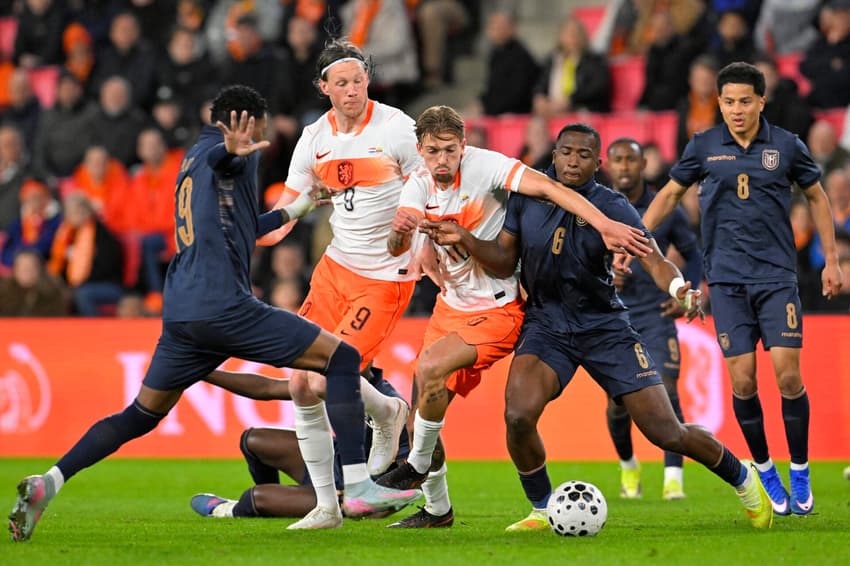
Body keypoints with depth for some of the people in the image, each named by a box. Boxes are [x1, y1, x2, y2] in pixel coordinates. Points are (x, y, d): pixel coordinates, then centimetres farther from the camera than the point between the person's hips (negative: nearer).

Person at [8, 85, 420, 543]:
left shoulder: (191, 162, 28)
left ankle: (48, 483, 4)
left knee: (140, 416, 18)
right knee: (342, 358, -4)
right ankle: (357, 484, -14)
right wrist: (231, 151, -48)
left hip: (179, 312, 8)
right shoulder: (230, 151, 2)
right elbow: (218, 157, -25)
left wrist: (292, 211, 50)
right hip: (224, 306, -8)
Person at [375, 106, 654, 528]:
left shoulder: (484, 165, -19)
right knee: (424, 410, 7)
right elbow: (396, 249, -13)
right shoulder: (418, 185, -2)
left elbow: (546, 187, -29)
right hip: (451, 307, 7)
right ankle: (437, 509, 26)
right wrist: (399, 230, -38)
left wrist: (604, 225, -42)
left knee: (430, 368, -28)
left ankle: (418, 465, -4)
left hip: (497, 309, -7)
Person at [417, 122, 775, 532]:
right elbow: (504, 263, 4)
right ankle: (542, 511, 0)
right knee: (518, 416, -25)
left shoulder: (610, 206, -12)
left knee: (667, 434, -4)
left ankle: (742, 478, 24)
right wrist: (464, 239, -14)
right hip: (546, 325, 2)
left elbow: (654, 260, -22)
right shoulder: (525, 196, -2)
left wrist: (680, 288, -44)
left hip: (605, 327, -2)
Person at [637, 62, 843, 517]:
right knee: (742, 379, -5)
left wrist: (831, 260, 12)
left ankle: (800, 474, 7)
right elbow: (670, 194, 15)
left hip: (777, 275, -1)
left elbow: (817, 197, 14)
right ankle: (765, 473, 12)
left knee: (787, 373, -10)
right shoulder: (704, 147, 3)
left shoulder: (786, 146, 1)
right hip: (727, 278, 1)